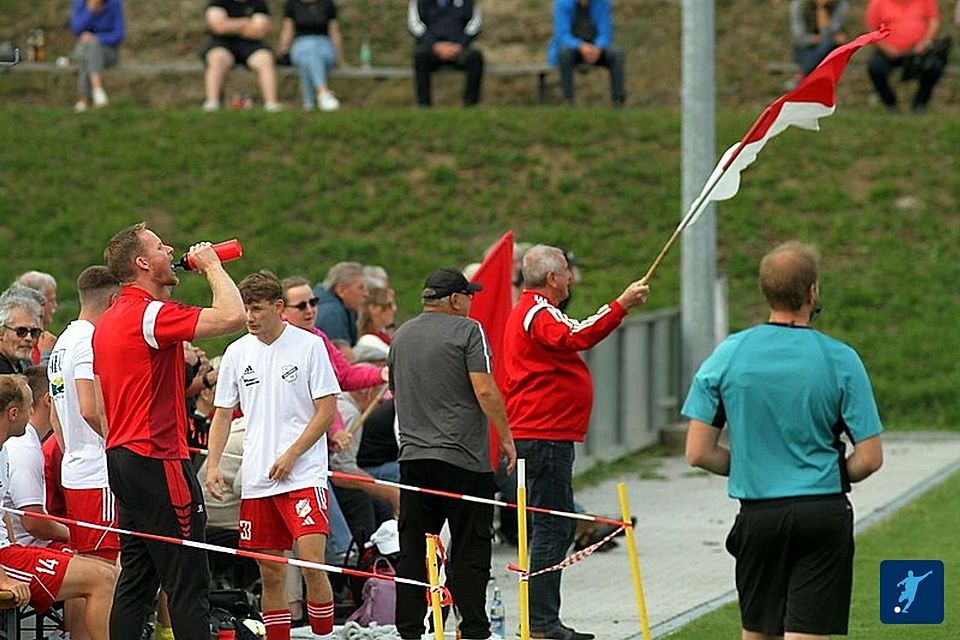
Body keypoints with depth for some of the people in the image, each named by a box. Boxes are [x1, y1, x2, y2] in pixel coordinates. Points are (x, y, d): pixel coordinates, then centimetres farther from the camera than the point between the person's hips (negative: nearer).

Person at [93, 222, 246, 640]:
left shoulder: (108, 321, 15)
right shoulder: (151, 313, -15)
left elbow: (98, 405, 22)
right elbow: (231, 316, -25)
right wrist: (212, 267, -8)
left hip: (122, 459, 10)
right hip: (157, 460, -10)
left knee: (136, 579, 12)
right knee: (188, 584, -8)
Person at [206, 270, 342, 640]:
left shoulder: (309, 346, -3)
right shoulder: (237, 353, 8)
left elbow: (326, 411, -4)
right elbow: (223, 415, 13)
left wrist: (291, 456, -11)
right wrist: (213, 465, 0)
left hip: (303, 475, -4)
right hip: (256, 481, 4)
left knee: (312, 564, -15)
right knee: (271, 574, 6)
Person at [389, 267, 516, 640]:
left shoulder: (402, 336, 14)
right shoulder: (467, 330, -6)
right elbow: (485, 390, -14)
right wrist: (506, 438, -6)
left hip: (413, 456, 5)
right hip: (463, 456, -5)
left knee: (413, 551, 6)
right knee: (469, 550, -1)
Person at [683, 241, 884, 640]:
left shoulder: (728, 355, -2)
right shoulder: (840, 360, -7)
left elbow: (698, 453, -3)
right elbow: (869, 458, -7)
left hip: (758, 513, 2)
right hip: (823, 515, -2)